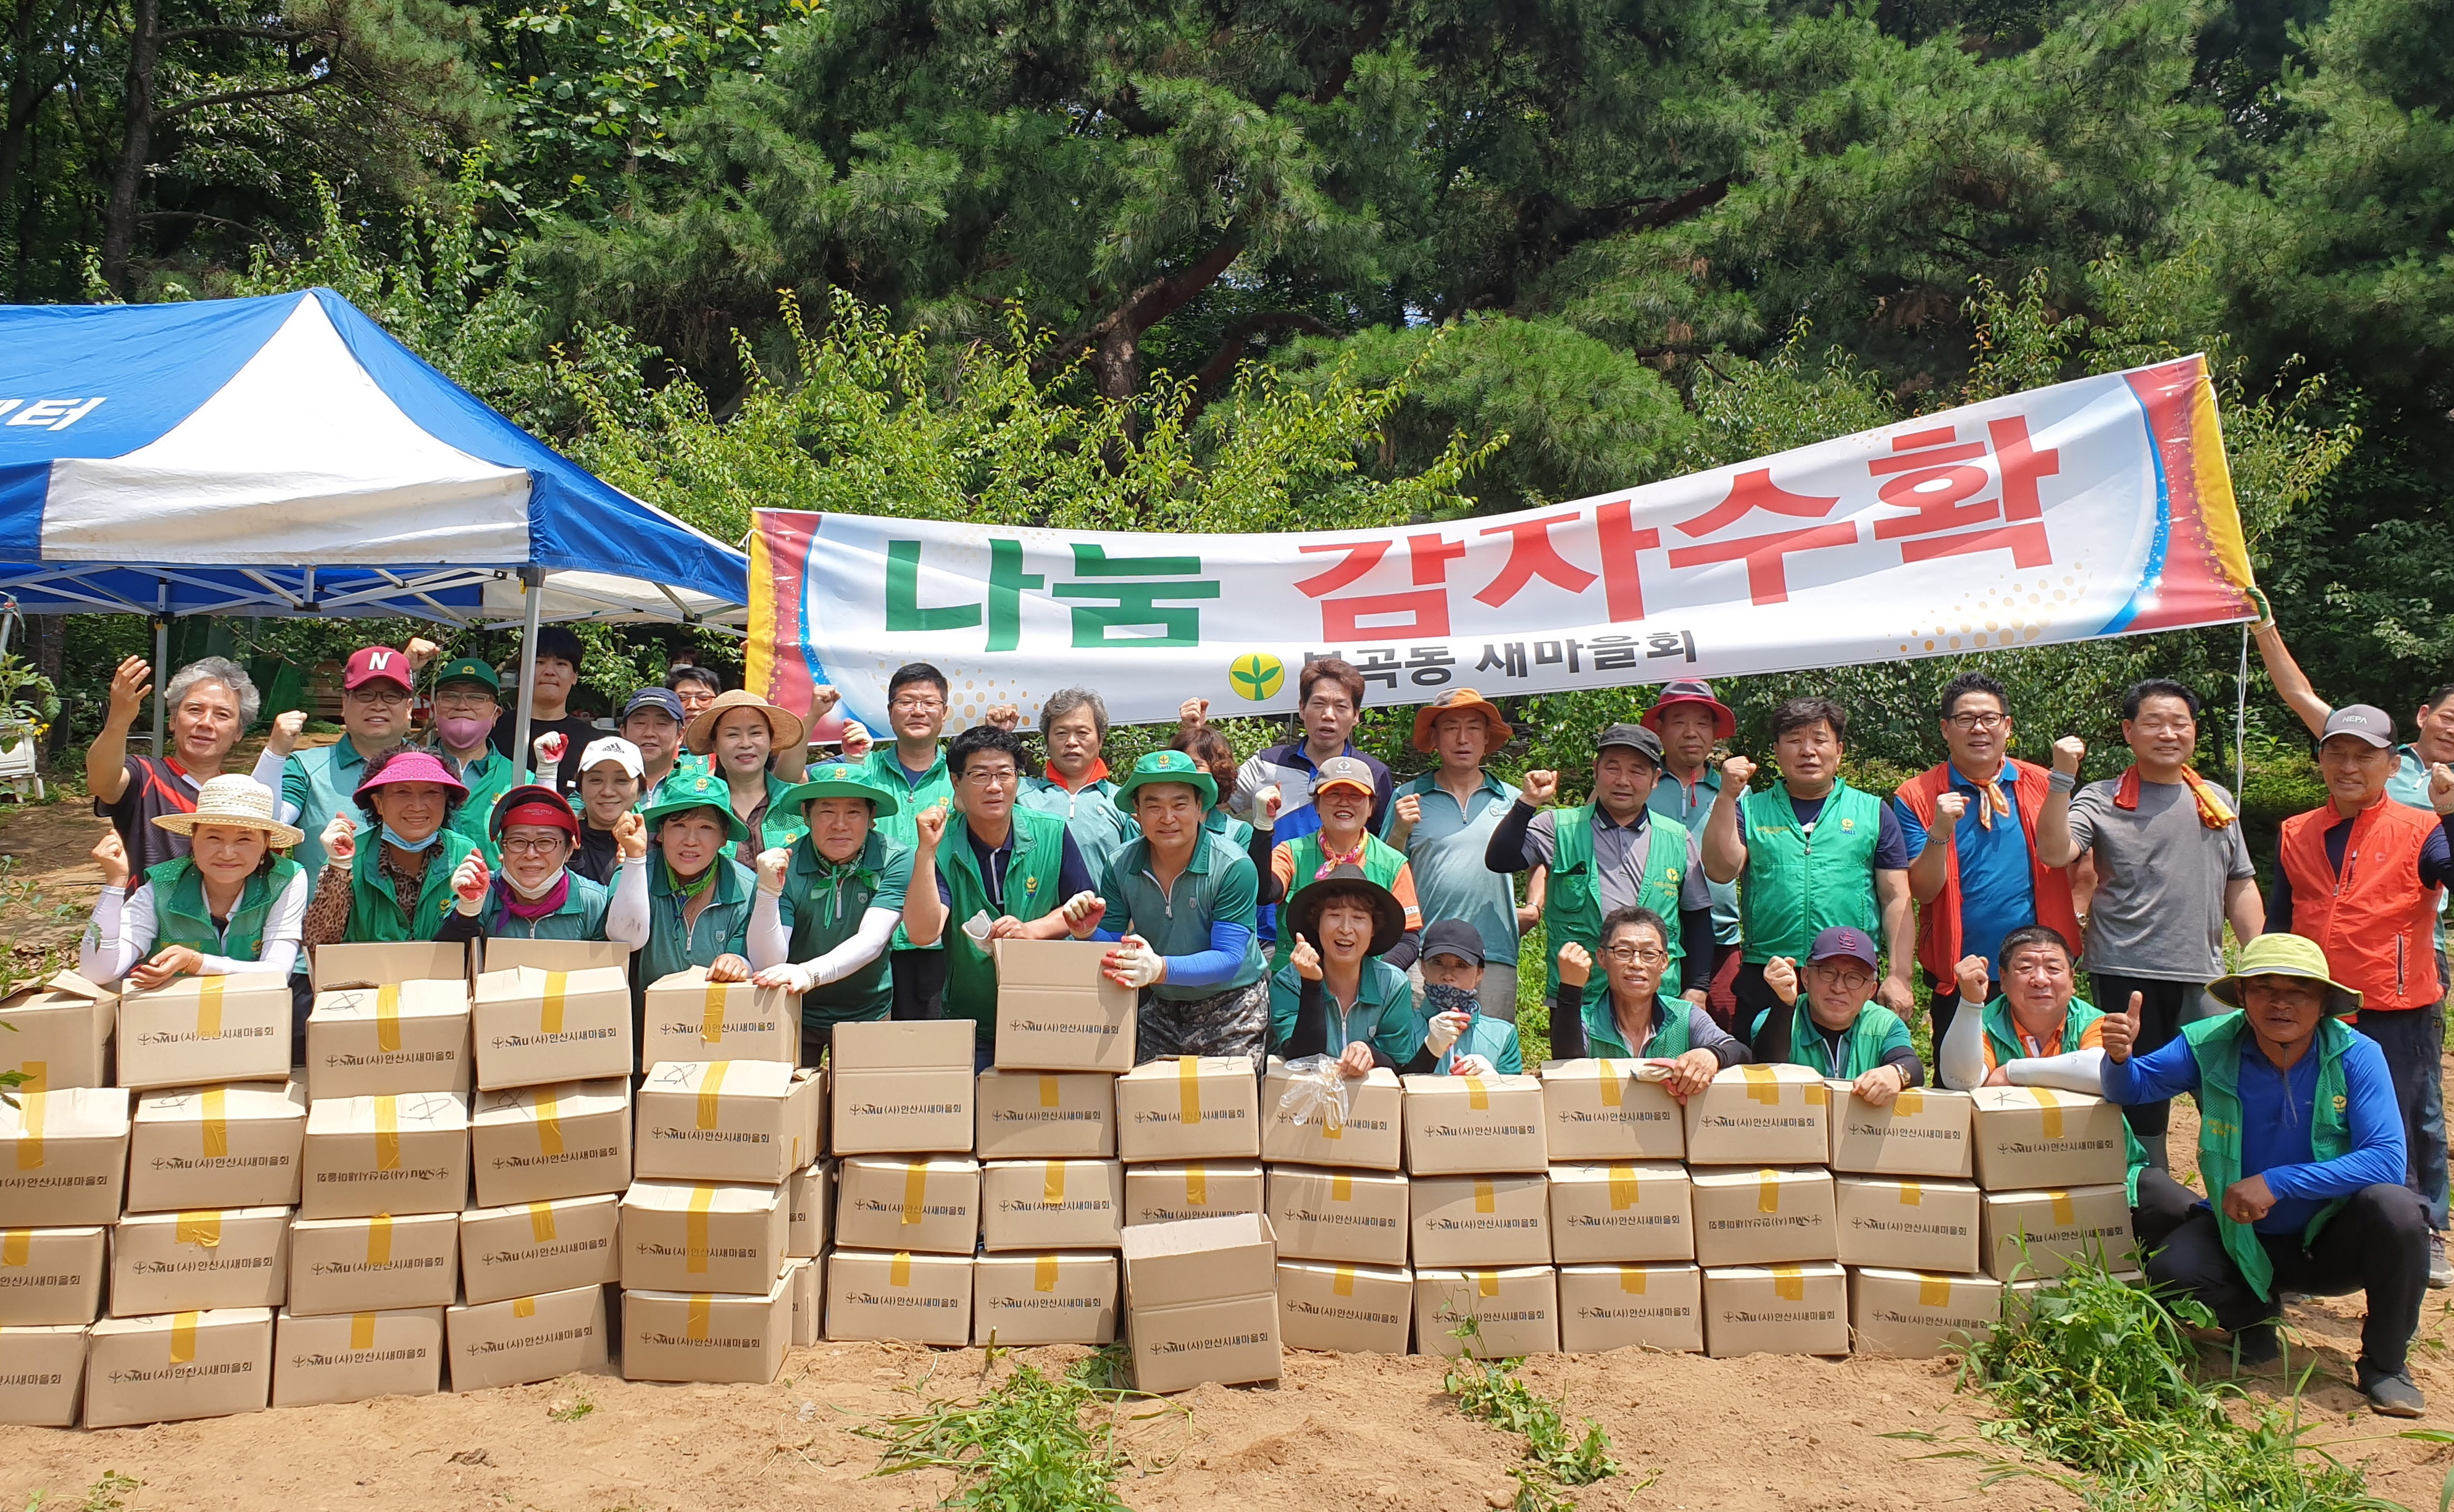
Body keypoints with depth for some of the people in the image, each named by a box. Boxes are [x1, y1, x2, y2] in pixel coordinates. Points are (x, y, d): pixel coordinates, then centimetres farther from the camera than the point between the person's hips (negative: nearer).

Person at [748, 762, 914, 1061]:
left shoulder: (895, 860, -12)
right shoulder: (785, 868, -11)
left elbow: (872, 941, -23)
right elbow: (767, 965, -17)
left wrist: (810, 973, -39)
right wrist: (768, 892, -30)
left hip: (867, 1014, 0)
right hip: (797, 1017, 0)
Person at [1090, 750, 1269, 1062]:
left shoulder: (1233, 868, -20)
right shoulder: (1120, 866, -7)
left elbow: (1228, 959, -24)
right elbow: (1110, 946, -2)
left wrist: (1161, 969, -40)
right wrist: (1087, 931, -24)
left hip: (1231, 1006, -3)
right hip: (1159, 1007, 3)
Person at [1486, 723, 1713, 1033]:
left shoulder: (1678, 839, 10)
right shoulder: (1561, 829, 4)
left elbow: (1698, 917, 15)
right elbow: (1499, 860, -7)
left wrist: (1697, 990, 10)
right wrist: (1528, 802, -12)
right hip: (1575, 1001, -1)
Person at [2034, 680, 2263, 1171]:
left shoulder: (2218, 801, 14)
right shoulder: (2101, 801, -1)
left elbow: (2240, 889, 16)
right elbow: (2053, 853, -17)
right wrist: (2062, 777, -23)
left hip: (2204, 976, 4)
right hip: (2127, 974, -4)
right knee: (2141, 1106, 3)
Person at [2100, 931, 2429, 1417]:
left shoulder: (2356, 1055, -18)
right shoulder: (2210, 1045, -14)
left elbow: (2387, 1158, -25)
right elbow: (2131, 1087, -4)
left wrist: (2277, 1183, -31)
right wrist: (2120, 1056, -29)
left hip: (2331, 1242, -1)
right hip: (2243, 1239, 1)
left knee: (2394, 1208, -30)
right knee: (2170, 1269, -27)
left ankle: (2385, 1365, -4)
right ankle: (2253, 1314, 13)